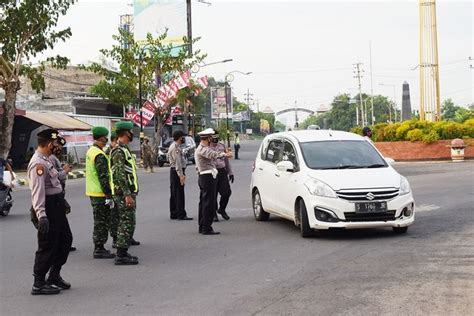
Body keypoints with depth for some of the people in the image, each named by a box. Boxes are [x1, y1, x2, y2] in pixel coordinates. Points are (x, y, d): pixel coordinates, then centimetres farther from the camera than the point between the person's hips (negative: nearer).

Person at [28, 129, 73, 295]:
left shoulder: (46, 160, 10)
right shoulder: (38, 163, -22)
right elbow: (37, 191, -28)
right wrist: (41, 215, -34)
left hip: (56, 206, 11)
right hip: (48, 208, -11)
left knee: (66, 239, 18)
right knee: (47, 246, -3)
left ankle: (55, 276, 29)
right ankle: (39, 284, 8)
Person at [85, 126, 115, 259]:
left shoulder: (90, 151, 13)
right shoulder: (100, 155, -19)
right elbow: (103, 177, -22)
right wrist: (109, 195, -19)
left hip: (92, 192, 10)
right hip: (100, 194, -10)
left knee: (99, 222, 16)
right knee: (102, 222, -3)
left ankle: (98, 248, 23)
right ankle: (99, 250, 1)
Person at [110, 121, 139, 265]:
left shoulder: (124, 149, 17)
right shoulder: (119, 151, -16)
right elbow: (120, 175, -22)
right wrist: (127, 195, -25)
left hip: (129, 192, 10)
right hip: (124, 193, -10)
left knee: (126, 223, 14)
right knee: (127, 223, -7)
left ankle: (122, 252, 20)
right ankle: (121, 255, -4)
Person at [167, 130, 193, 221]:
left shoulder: (176, 146, 18)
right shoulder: (175, 148, -15)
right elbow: (178, 162, -21)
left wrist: (182, 174, 21)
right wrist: (181, 175, -23)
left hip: (174, 171, 11)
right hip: (177, 172, -11)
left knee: (174, 194, 12)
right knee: (179, 194, -9)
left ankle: (174, 214, 18)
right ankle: (181, 214, -8)